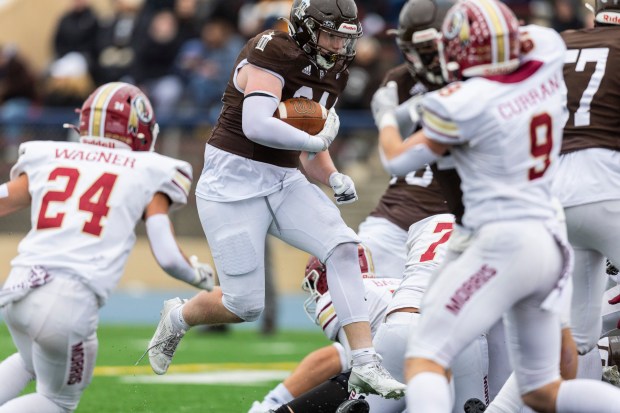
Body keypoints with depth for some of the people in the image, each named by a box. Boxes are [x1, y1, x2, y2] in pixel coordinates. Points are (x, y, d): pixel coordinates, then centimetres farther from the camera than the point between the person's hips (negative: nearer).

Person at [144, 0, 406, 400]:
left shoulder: (332, 72, 9)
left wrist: (334, 178, 0)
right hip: (233, 182, -7)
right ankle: (178, 317, 29)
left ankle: (364, 364, -15)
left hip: (283, 182, 7)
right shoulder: (274, 54, -18)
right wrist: (315, 141, -19)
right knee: (245, 306, -4)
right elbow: (256, 126, -31)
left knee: (343, 247, -15)